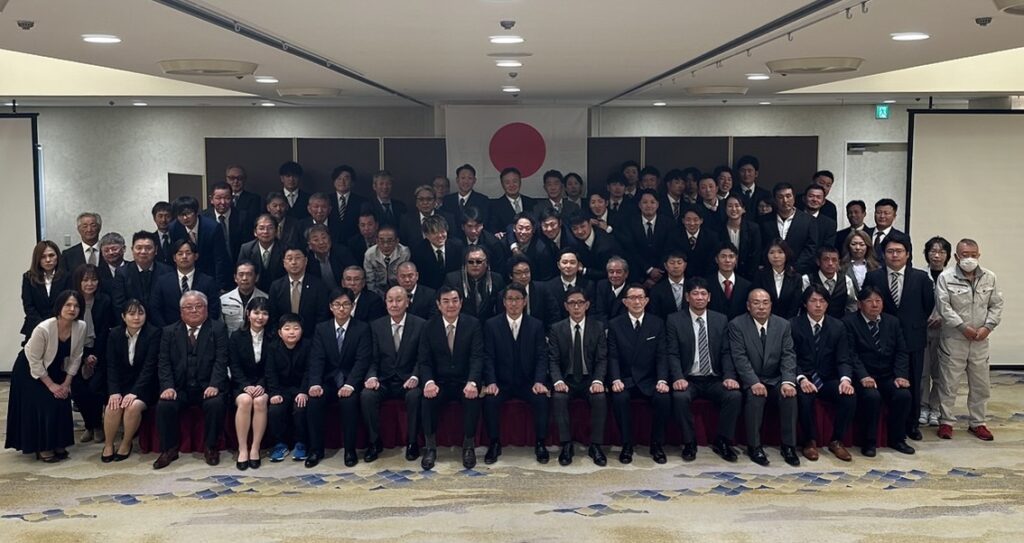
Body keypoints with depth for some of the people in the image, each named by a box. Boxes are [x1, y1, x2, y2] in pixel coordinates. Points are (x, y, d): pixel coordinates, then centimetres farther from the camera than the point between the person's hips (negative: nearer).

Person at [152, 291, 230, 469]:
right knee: (164, 405, -26)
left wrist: (214, 385, -20)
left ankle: (210, 447, -9)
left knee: (215, 404, -31)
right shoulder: (169, 331, 11)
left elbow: (221, 360, -5)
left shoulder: (218, 329, 4)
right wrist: (168, 386, -13)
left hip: (207, 387, -2)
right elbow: (164, 363, 4)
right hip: (179, 387, 2)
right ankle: (169, 449, -5)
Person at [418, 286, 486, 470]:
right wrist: (429, 382, -23)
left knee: (473, 397, -32)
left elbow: (477, 357, -10)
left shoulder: (473, 324, -1)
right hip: (440, 382, 1)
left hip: (465, 382, -1)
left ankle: (468, 446, -13)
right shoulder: (429, 327, 2)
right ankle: (430, 447, -14)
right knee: (428, 398, -30)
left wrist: (472, 382, -29)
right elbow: (424, 361, -1)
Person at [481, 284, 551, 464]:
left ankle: (540, 444, -11)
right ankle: (494, 444, -11)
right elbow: (489, 358, -2)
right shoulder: (491, 325, 2)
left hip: (528, 382, 0)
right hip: (501, 382, 0)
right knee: (490, 399, -29)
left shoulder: (536, 325, 4)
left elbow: (542, 356, 0)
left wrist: (539, 381, -16)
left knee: (542, 399, -28)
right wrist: (491, 382, -17)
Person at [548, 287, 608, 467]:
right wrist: (558, 381, -21)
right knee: (558, 398, -31)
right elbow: (553, 360, -2)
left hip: (590, 379, 0)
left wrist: (598, 381, -20)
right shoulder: (556, 329, 4)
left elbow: (602, 359, -2)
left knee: (600, 398, -30)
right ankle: (566, 445, -20)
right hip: (567, 379, 0)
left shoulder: (598, 327, 4)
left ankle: (595, 446, -17)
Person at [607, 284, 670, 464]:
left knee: (664, 398, -28)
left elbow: (661, 356, 1)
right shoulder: (614, 324, 4)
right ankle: (627, 445, -16)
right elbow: (613, 356, -2)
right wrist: (616, 380, -19)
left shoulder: (657, 323, 6)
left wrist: (662, 380, -16)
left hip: (649, 381, 1)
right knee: (619, 398, -32)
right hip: (625, 381, -1)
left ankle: (657, 445, -8)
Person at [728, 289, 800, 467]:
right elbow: (740, 358, -13)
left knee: (790, 395, -26)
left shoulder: (783, 325, 5)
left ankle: (789, 446, -14)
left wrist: (788, 382, -20)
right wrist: (754, 382, -26)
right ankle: (754, 446, -18)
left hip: (776, 379, 3)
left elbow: (788, 356, -3)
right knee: (755, 397, -33)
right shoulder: (737, 325, -5)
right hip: (751, 380, -3)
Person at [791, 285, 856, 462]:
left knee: (850, 396, -25)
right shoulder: (793, 325, -2)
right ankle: (810, 441, -13)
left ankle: (836, 441, -5)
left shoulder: (837, 326, 6)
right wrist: (802, 379, -25)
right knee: (804, 396, -35)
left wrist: (845, 379, -21)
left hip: (828, 380, 3)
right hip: (803, 378, -3)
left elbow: (843, 359, 1)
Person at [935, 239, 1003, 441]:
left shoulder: (989, 278, 4)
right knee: (949, 383, 2)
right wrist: (963, 327, -16)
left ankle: (977, 423, 24)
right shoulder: (946, 277, -7)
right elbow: (944, 307, -12)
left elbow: (996, 305, 4)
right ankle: (946, 422, 14)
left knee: (980, 384, 11)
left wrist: (987, 327, -9)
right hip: (954, 339, -3)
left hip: (980, 341, 3)